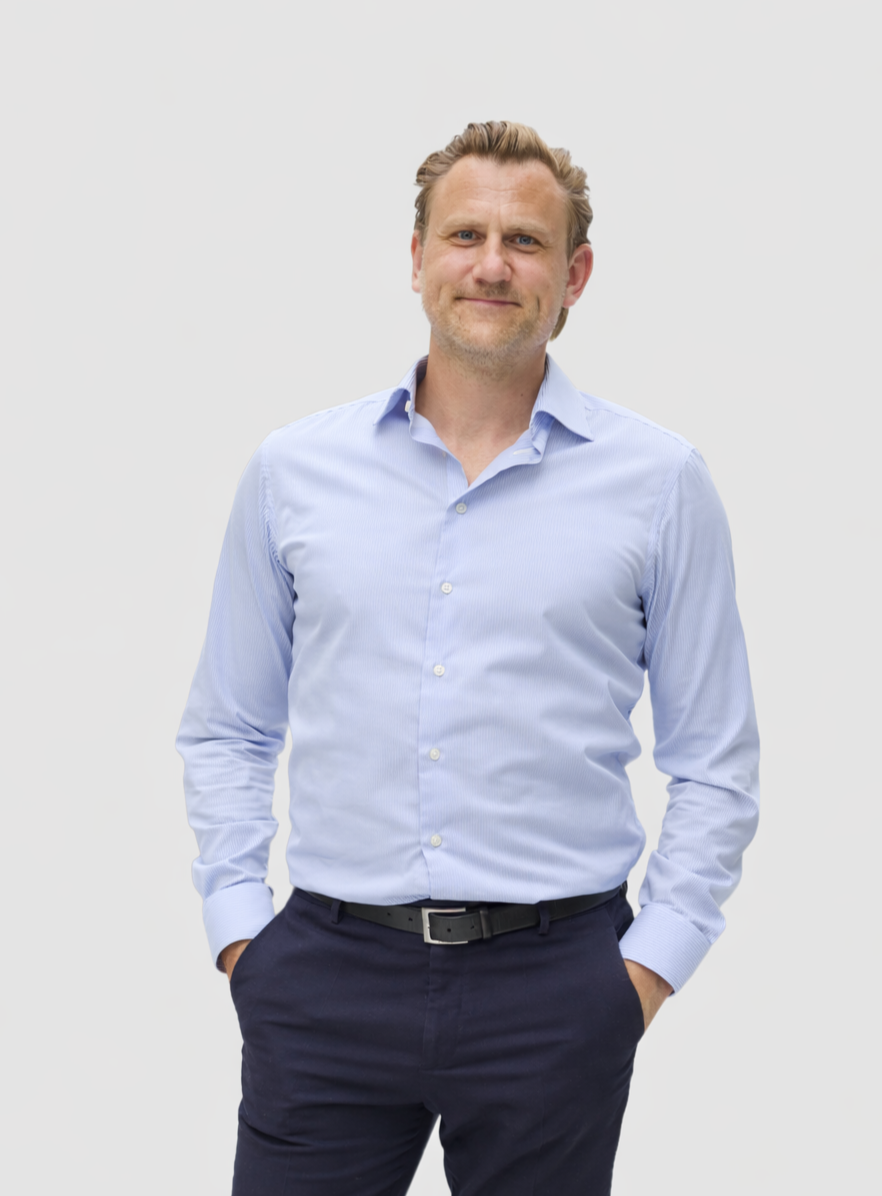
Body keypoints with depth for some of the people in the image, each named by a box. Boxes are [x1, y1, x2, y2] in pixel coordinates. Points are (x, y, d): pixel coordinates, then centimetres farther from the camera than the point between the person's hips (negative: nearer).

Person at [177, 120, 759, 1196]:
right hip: (325, 983, 1)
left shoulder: (660, 482, 1)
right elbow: (225, 733, 12)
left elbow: (714, 763, 5)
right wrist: (238, 931, 3)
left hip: (553, 986, -1)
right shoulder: (293, 470, 5)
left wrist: (650, 965, -3)